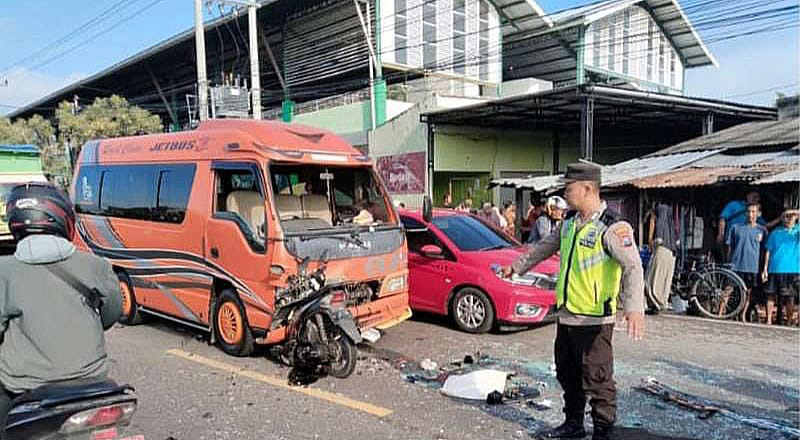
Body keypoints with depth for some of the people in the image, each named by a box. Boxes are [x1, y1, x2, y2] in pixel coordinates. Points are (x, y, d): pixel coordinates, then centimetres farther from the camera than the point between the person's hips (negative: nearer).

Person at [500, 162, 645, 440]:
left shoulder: (612, 227, -17)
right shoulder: (570, 222, 9)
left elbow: (633, 267, -25)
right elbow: (545, 247, 23)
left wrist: (634, 307, -36)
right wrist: (517, 266, 28)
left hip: (594, 321, -8)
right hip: (566, 316, 9)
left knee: (597, 380, 1)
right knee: (567, 375, 20)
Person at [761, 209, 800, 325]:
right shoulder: (775, 232, 8)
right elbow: (768, 251, 7)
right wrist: (765, 269, 2)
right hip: (775, 269, 1)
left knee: (791, 297, 3)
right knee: (771, 295, 2)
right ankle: (769, 321, 9)